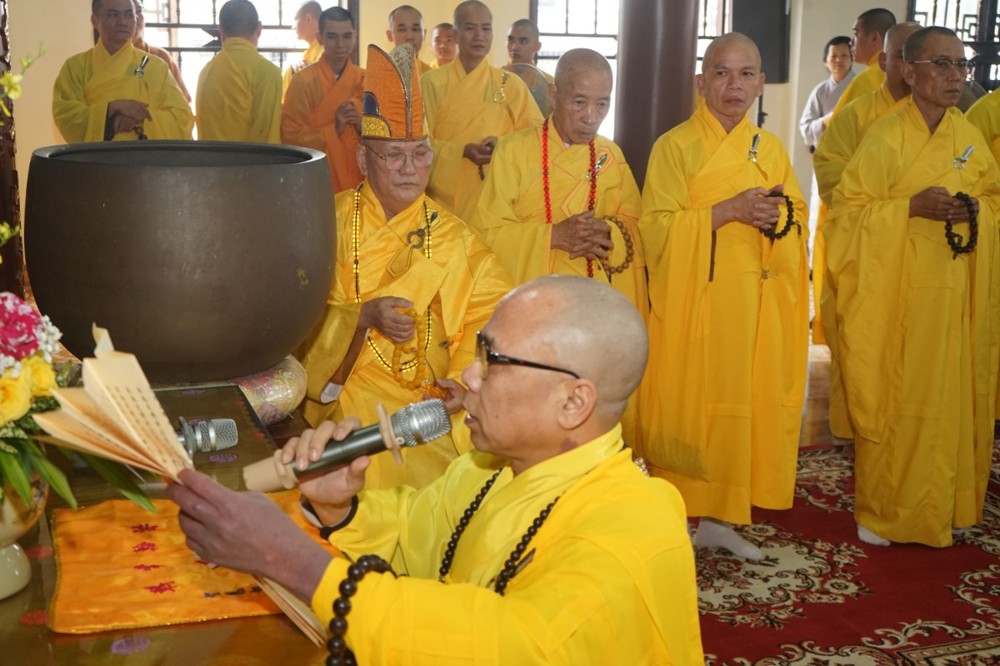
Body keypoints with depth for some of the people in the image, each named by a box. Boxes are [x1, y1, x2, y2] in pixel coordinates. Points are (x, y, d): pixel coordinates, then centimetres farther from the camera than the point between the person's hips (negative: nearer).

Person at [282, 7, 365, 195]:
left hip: (359, 181, 4)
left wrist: (362, 126, -13)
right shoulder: (303, 81, -7)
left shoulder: (365, 80, 5)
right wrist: (334, 129, -19)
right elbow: (290, 136, -10)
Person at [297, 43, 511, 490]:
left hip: (433, 397, 2)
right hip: (346, 390, -2)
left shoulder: (452, 235, 9)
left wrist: (466, 376, -14)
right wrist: (364, 315, -20)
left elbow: (491, 310, 3)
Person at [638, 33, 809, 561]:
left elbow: (799, 222, 15)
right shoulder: (675, 146, -4)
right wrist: (729, 211, -19)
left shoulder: (770, 149, 11)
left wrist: (779, 217, -8)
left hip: (755, 305, 5)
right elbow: (657, 228, -10)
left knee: (746, 404, 7)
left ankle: (718, 517, 20)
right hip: (693, 303, -5)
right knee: (686, 405, -3)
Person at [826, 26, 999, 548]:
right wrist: (913, 206, -21)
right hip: (900, 290, -5)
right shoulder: (886, 139, -10)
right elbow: (847, 210, -10)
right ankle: (885, 510, 17)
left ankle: (948, 502, 28)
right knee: (898, 399, 1)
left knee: (955, 393, 11)